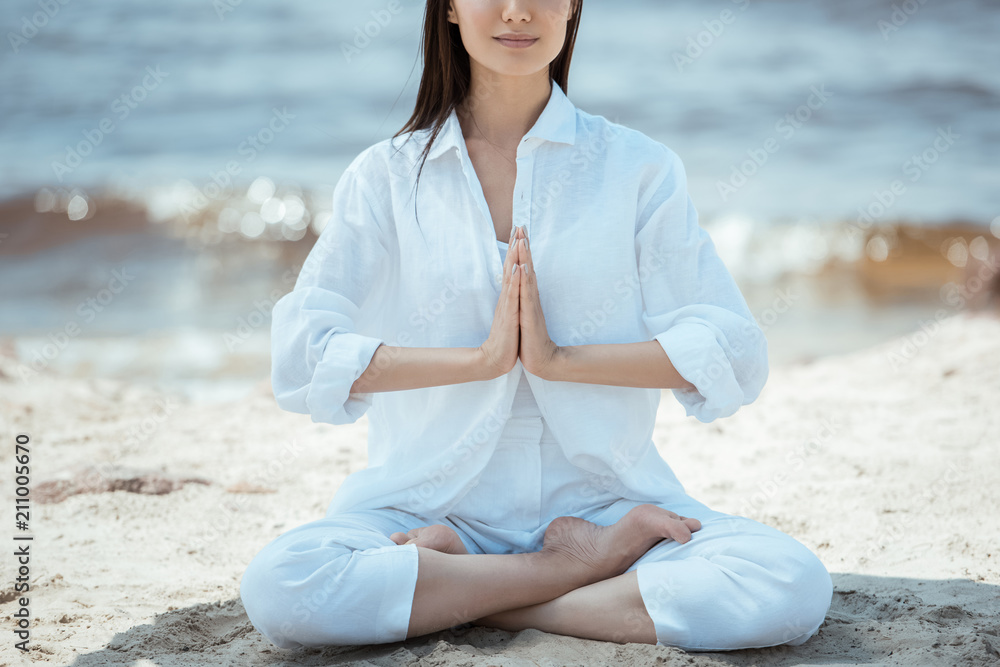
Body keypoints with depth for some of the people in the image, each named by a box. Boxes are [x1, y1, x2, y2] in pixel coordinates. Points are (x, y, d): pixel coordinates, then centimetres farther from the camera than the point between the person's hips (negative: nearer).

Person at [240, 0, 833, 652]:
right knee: (277, 586, -30)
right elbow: (300, 357, -6)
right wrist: (480, 358, -16)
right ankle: (583, 568, -14)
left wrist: (559, 359, -14)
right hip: (434, 504, 0)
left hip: (603, 497, 0)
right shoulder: (386, 176, 5)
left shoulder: (639, 166, 5)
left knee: (794, 586, -27)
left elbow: (736, 355, -3)